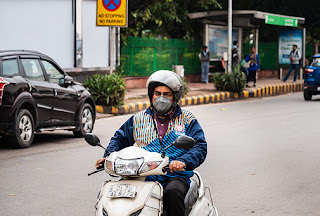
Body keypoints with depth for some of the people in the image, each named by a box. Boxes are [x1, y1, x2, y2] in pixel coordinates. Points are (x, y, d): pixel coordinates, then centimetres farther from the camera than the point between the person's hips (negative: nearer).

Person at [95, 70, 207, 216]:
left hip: (175, 176, -2)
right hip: (144, 177, 2)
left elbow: (200, 147, -1)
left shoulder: (187, 120, 10)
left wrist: (183, 161, -23)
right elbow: (120, 138, 28)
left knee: (172, 192, -38)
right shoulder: (138, 119, 19)